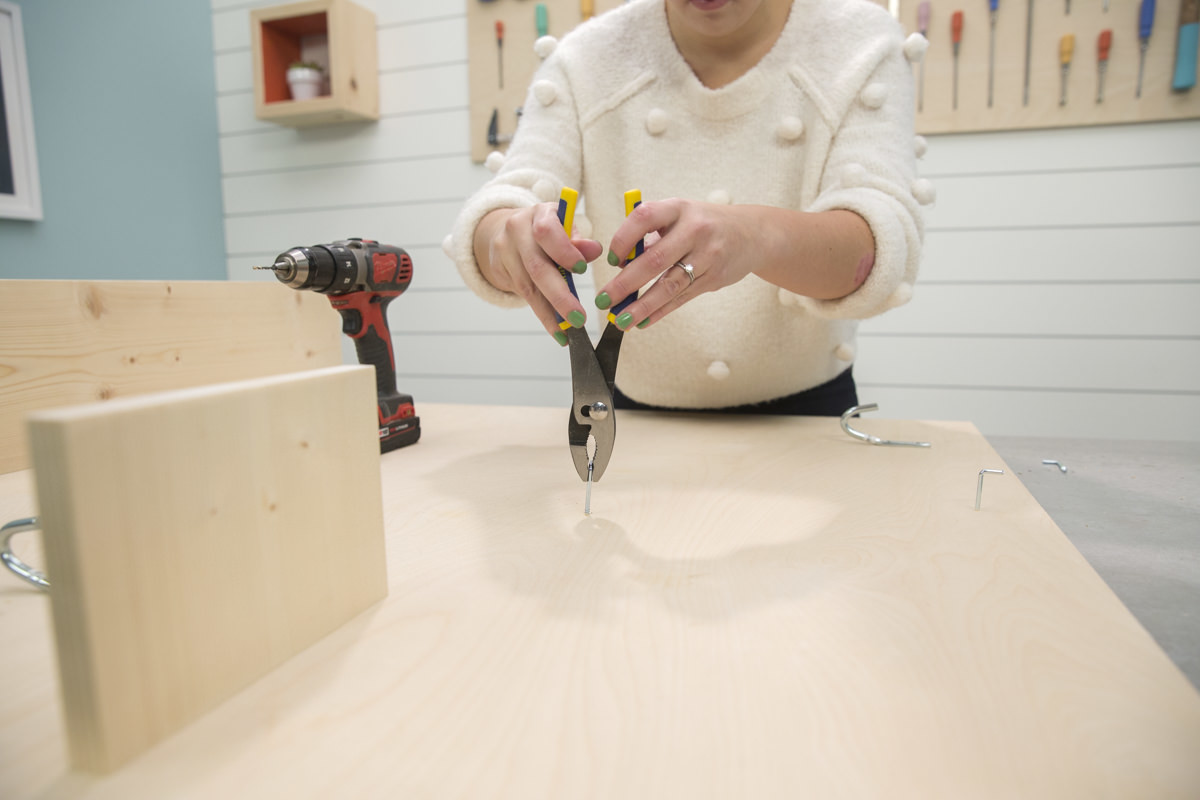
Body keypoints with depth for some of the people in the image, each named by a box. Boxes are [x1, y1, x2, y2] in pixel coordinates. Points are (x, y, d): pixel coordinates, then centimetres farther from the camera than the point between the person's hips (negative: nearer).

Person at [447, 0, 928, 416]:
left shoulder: (860, 42, -5)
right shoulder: (586, 58, -3)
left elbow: (886, 245, -21)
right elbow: (496, 213, -14)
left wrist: (759, 235, -43)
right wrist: (506, 236, -39)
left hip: (805, 409, -1)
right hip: (638, 408, 2)